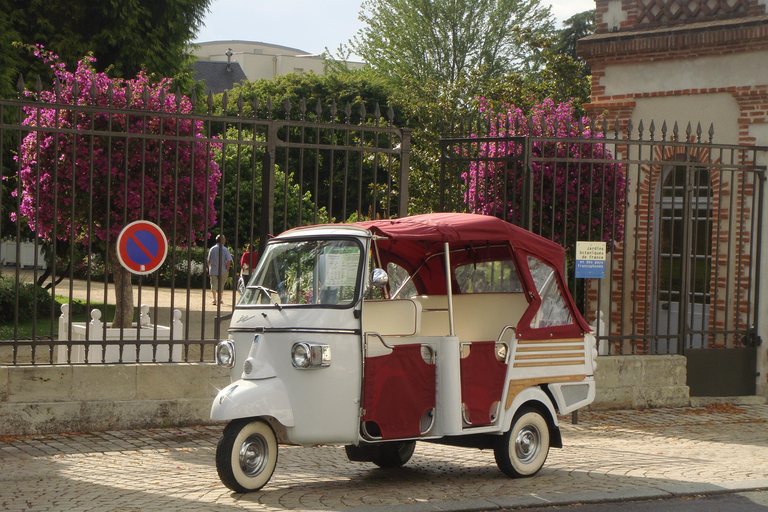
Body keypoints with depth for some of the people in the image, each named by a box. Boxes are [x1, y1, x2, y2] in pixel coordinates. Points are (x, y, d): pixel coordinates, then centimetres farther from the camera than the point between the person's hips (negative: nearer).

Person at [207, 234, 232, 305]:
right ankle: (220, 299, 25)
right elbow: (228, 261, -11)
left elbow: (208, 260, 7)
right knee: (221, 286, 14)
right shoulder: (225, 250, -6)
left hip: (213, 271, 1)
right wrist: (227, 270, 0)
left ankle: (214, 298, -22)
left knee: (214, 285, -3)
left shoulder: (212, 249, 3)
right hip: (223, 271, -1)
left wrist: (210, 269, 18)